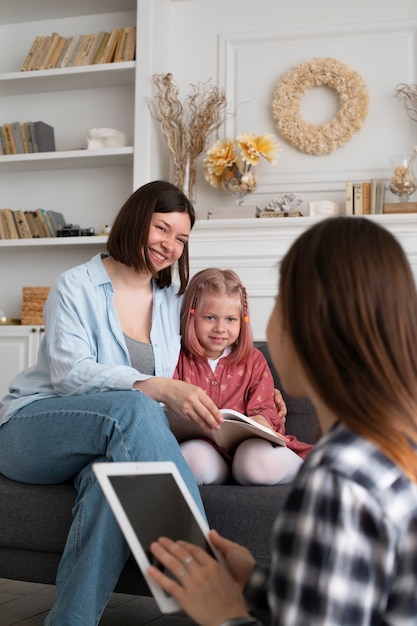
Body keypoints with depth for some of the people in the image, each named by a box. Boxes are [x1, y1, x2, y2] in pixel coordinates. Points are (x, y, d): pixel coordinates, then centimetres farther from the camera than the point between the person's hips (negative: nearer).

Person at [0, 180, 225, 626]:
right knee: (131, 408, -36)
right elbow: (69, 373, -19)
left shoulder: (173, 302, 15)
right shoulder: (77, 287, -2)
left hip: (104, 443, 4)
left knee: (111, 475, -37)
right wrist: (158, 389, -33)